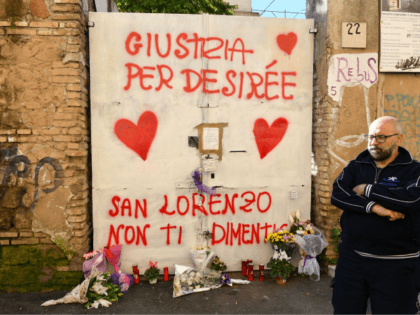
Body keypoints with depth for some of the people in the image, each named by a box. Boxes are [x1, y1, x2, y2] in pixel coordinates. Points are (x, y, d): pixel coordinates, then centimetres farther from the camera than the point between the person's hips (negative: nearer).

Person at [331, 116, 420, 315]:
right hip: (351, 257, 3)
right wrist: (372, 207, -22)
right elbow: (337, 195, -9)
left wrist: (367, 190, -14)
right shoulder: (355, 167, 6)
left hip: (395, 263, -3)